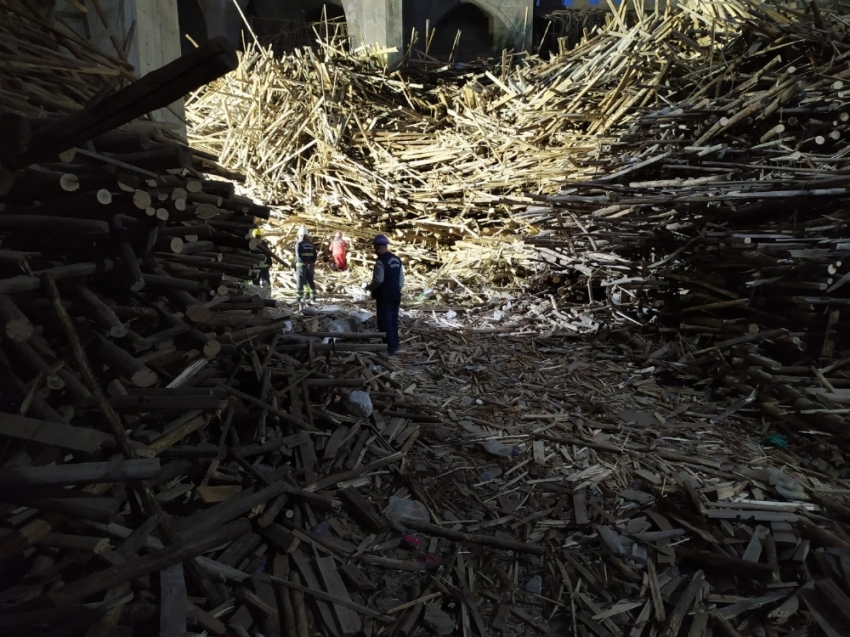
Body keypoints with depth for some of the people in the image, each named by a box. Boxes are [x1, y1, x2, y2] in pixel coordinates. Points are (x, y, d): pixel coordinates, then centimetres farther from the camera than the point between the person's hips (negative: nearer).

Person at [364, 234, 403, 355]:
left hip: (384, 297, -8)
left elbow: (379, 280, -21)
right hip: (395, 296, 8)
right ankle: (394, 346, 23)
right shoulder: (397, 260, 8)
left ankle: (388, 348, 3)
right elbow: (401, 279, 11)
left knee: (385, 322, -1)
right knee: (393, 321, 15)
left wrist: (368, 287, -5)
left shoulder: (381, 261, -17)